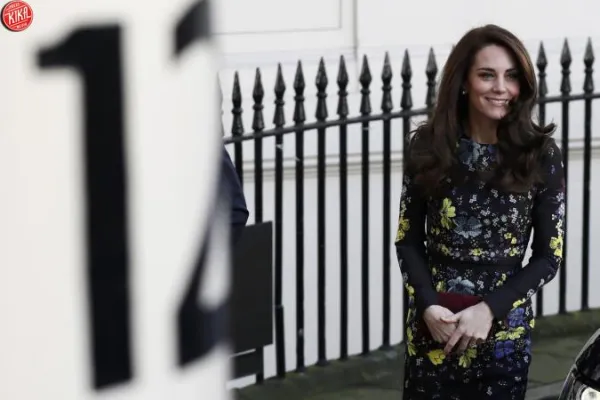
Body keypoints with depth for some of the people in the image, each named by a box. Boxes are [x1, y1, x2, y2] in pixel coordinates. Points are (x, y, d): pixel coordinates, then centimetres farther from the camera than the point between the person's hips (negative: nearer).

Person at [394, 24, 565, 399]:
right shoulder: (429, 146, -3)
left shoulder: (541, 156, -7)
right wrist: (428, 305, -13)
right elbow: (408, 241, 2)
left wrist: (489, 309, -15)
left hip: (505, 327, -1)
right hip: (434, 324, 1)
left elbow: (549, 256, -4)